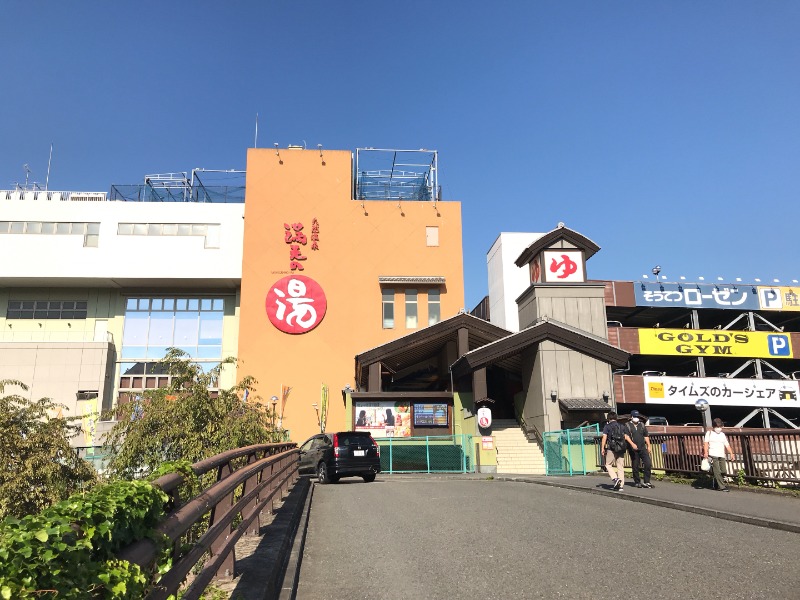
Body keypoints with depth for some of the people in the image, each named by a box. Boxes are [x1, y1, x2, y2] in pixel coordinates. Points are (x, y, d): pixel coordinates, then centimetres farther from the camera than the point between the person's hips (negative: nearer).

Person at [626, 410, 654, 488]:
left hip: (643, 448, 4)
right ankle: (637, 482, 16)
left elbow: (646, 436, 19)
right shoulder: (628, 425, -2)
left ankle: (646, 482, 2)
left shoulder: (642, 425, 13)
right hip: (633, 450, -4)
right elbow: (626, 436, -13)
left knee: (648, 463, -6)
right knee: (635, 466, 3)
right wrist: (632, 444, -26)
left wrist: (648, 446, 15)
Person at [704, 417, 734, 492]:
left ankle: (717, 484, 18)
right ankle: (722, 486, -7)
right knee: (717, 472, -10)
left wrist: (731, 453, 2)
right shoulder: (709, 433, 8)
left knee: (724, 472, -1)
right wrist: (705, 452, -14)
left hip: (722, 456, 4)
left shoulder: (723, 435, 20)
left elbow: (727, 445, 16)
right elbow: (706, 443, -1)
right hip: (713, 455, -4)